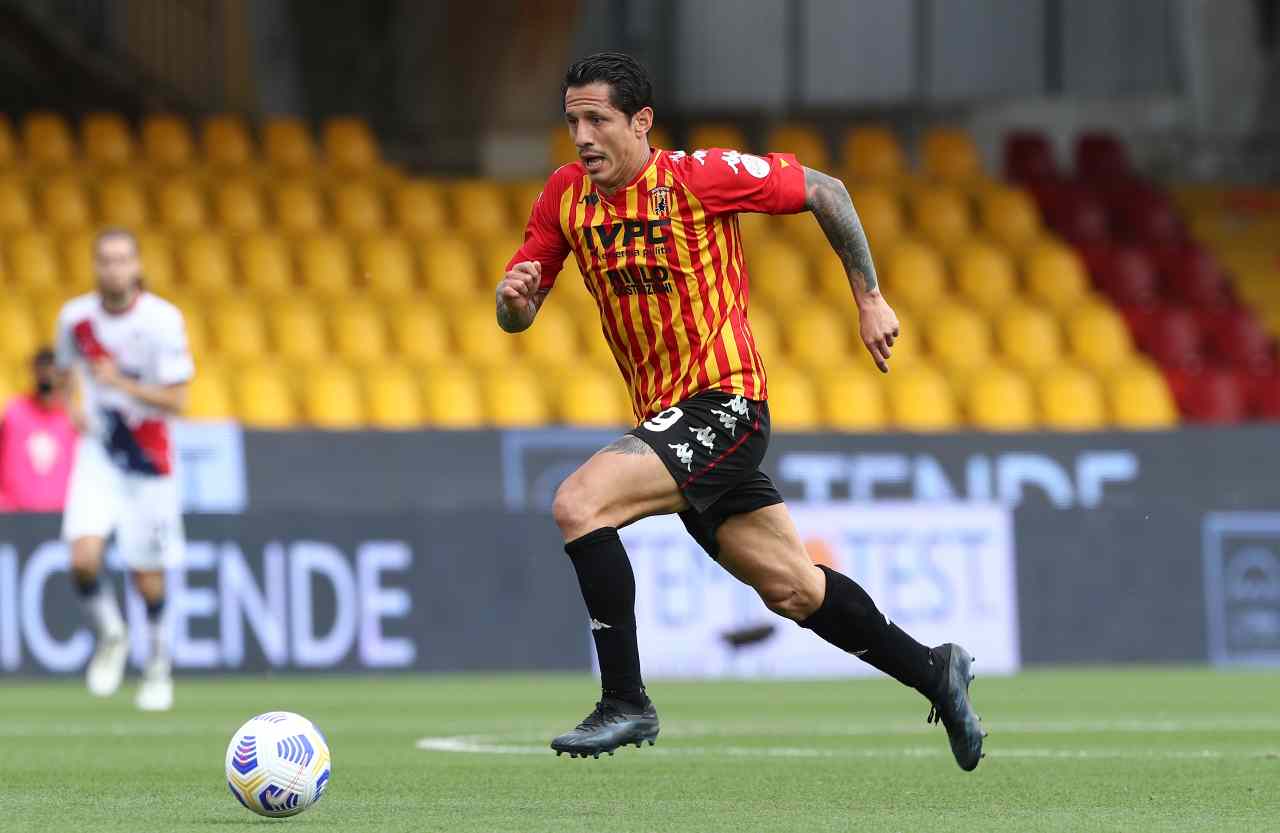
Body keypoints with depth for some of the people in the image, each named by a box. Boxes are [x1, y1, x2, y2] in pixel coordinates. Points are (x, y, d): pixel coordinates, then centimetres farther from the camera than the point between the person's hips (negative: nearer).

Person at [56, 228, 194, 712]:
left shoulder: (162, 320, -15)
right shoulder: (75, 317, -4)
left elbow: (176, 400, -15)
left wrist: (123, 385, -28)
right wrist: (76, 406, 5)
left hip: (149, 459, -2)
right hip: (97, 453, 2)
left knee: (146, 573, 4)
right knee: (84, 559, -18)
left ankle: (158, 663, 27)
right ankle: (110, 636, 10)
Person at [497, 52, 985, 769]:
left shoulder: (701, 177, -13)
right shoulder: (566, 196, 3)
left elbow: (823, 191, -2)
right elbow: (516, 317, 8)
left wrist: (870, 300, 1)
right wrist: (515, 296, -16)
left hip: (724, 406, -7)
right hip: (666, 416, 7)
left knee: (578, 503, -24)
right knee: (793, 589, 13)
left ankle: (626, 703, -17)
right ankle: (934, 671, 30)